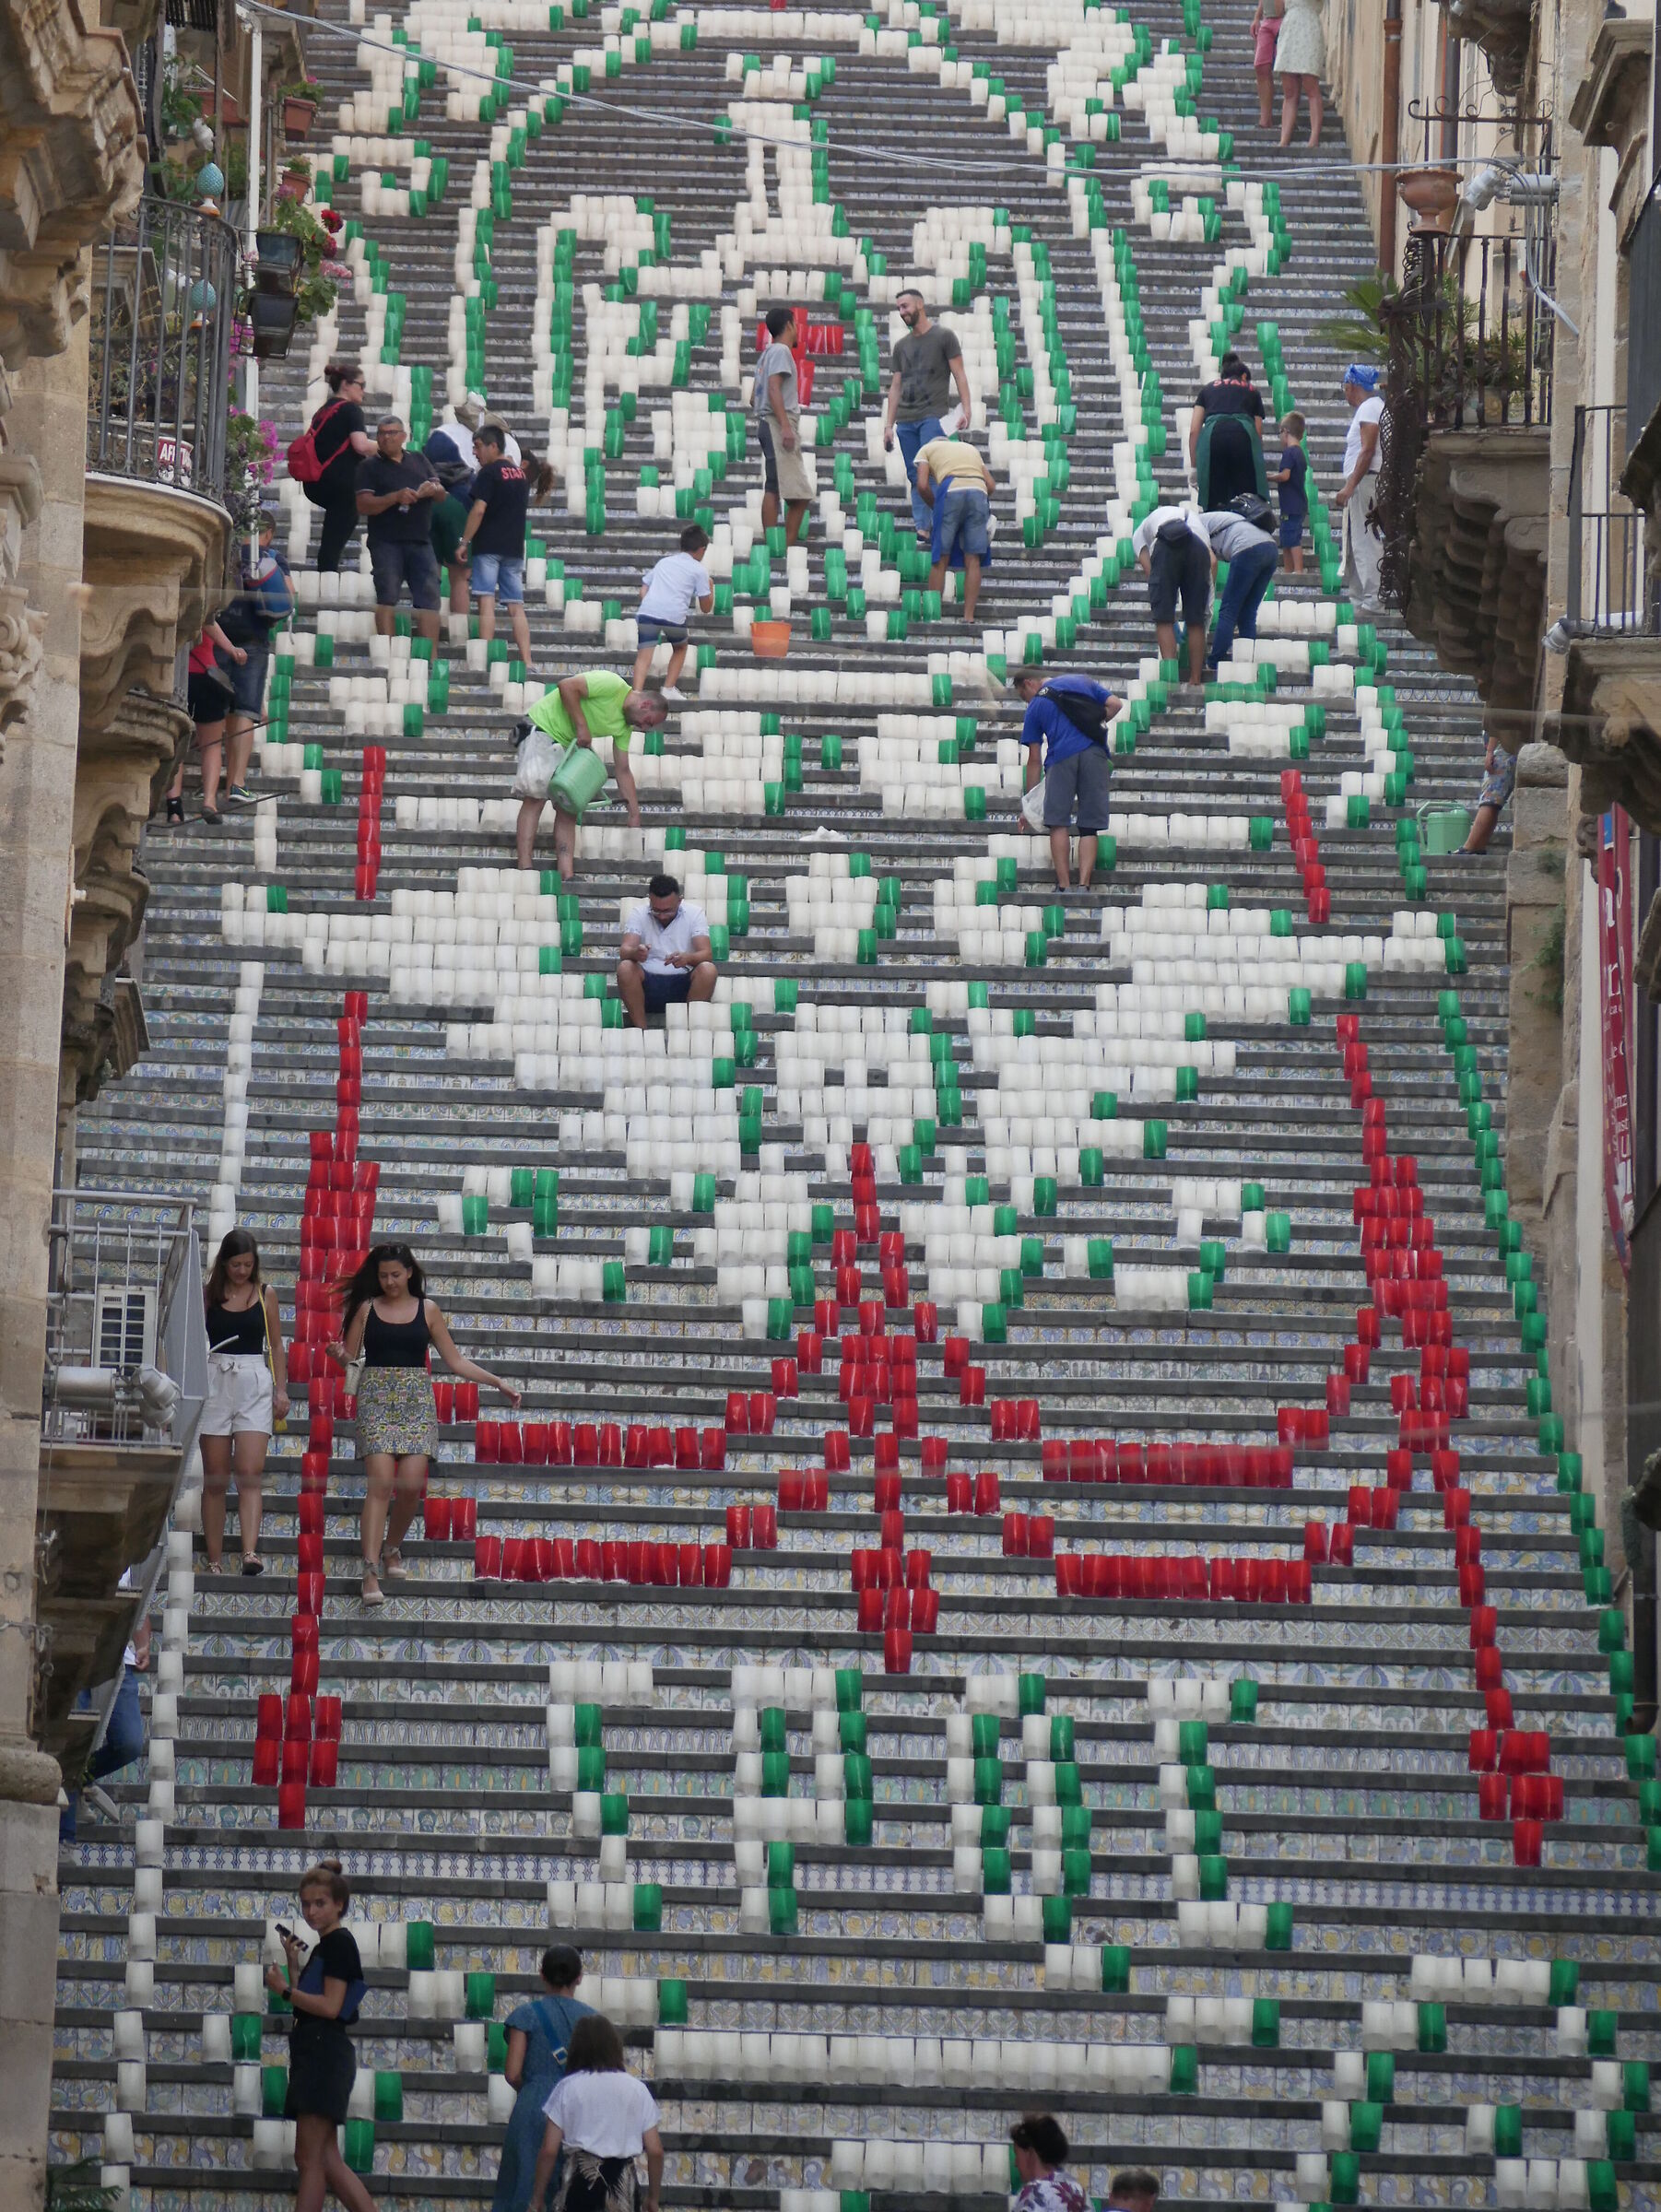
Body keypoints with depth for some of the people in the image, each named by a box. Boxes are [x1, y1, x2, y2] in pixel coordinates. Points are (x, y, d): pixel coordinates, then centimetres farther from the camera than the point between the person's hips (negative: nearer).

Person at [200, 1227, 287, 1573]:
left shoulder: (265, 1295, 8)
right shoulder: (209, 1295, 6)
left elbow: (276, 1346, 12)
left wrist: (281, 1389, 5)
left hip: (255, 1382, 0)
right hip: (215, 1383, 0)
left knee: (250, 1473, -13)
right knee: (215, 1478, 2)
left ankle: (251, 1553, -24)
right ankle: (214, 1559, 5)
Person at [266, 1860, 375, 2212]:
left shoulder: (339, 1943, -9)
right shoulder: (323, 1948, 20)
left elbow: (329, 2006, -17)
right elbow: (306, 2006, 20)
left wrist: (285, 1990, -12)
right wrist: (292, 1962, 14)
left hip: (324, 2054, -10)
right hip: (315, 2055, 10)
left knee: (310, 2159, -8)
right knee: (325, 2159, 8)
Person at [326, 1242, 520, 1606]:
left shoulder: (427, 1309, 8)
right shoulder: (366, 1308, 7)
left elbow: (455, 1361, 11)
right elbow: (349, 1356, 7)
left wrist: (498, 1383, 5)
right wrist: (339, 1355, -17)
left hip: (416, 1398, 2)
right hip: (376, 1397, -1)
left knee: (411, 1483, -10)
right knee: (380, 1483, -14)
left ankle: (393, 1547, 18)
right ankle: (371, 1570, -17)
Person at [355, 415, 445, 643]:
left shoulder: (420, 461, 18)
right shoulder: (369, 467, 6)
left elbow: (442, 494, 17)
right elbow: (363, 505, -6)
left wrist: (432, 490, -8)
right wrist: (395, 497, -20)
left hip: (420, 541, 3)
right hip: (386, 544, -3)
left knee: (429, 598, -4)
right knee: (387, 598, -7)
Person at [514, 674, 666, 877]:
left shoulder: (624, 728, 9)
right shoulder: (613, 685, -16)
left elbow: (623, 771, 13)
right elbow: (566, 686, -23)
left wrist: (635, 818, 10)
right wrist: (581, 726, -21)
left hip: (567, 745, 9)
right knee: (535, 797, -17)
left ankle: (567, 876, -6)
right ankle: (525, 869, -23)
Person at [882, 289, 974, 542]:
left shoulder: (944, 337, 4)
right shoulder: (902, 346, 20)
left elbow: (959, 374, 0)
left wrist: (966, 409, -12)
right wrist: (888, 425, 13)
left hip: (933, 416, -6)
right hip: (906, 420, 6)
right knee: (915, 477, 2)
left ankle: (937, 528, -16)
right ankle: (922, 527, 1)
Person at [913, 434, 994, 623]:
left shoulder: (927, 449, 25)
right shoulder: (970, 448, 35)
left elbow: (922, 485, 8)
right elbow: (990, 485, 21)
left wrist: (934, 508, 22)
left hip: (951, 491, -3)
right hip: (979, 492, 3)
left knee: (941, 560, 3)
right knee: (972, 560, 4)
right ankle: (969, 616, -1)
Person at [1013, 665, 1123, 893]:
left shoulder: (1036, 706, 16)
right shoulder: (1082, 682, 23)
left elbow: (1034, 760, 15)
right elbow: (1115, 704, 9)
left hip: (1062, 757, -3)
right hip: (1095, 754, 3)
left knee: (1058, 823, 3)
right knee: (1089, 827, 5)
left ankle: (1064, 885, -6)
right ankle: (1084, 885, -5)